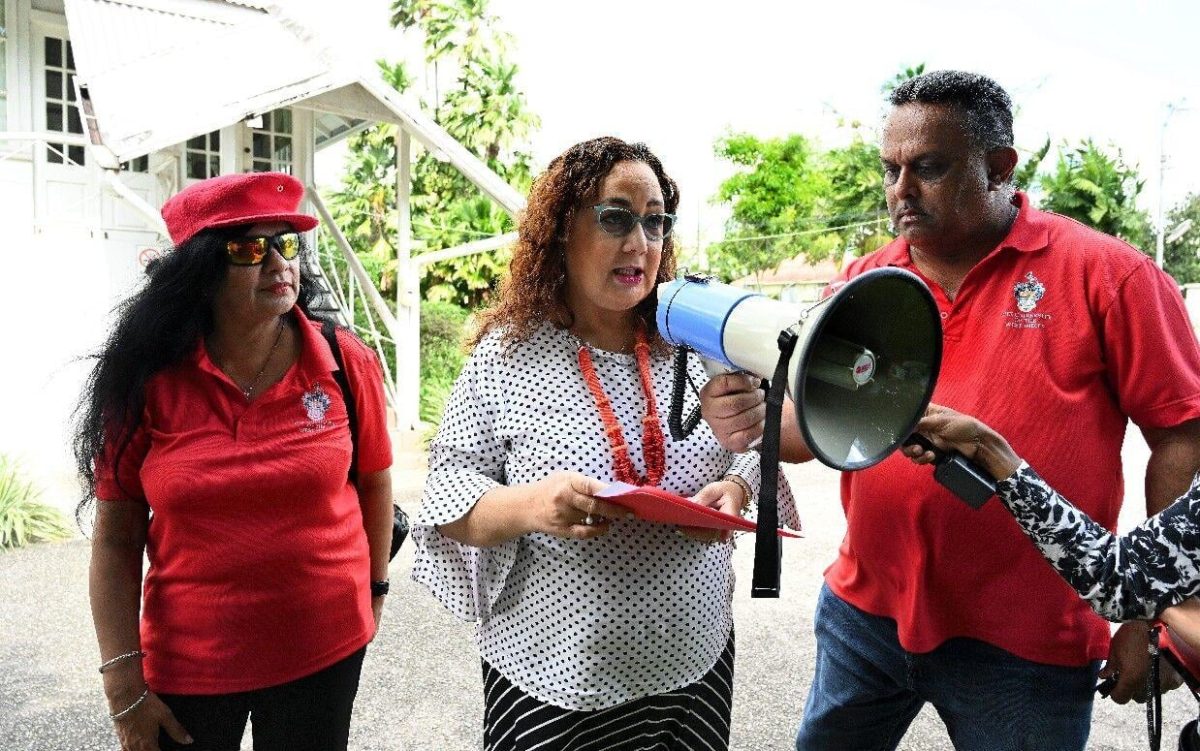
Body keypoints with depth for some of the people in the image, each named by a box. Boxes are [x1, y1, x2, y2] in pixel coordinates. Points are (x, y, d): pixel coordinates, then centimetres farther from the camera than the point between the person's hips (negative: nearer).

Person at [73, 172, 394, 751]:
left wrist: (375, 588, 12)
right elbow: (116, 539, -5)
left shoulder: (345, 361, -9)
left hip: (326, 649, 1)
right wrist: (123, 682, -5)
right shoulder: (148, 381, -10)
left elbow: (373, 481, 3)